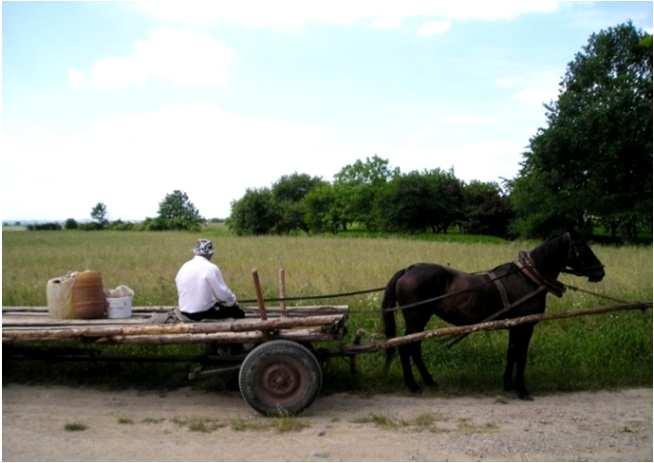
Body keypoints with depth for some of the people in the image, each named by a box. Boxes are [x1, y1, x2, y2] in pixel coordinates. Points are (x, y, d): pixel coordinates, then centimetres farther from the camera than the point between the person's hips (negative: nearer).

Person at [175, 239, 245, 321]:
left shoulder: (183, 268, 3)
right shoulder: (211, 268, -16)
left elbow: (180, 292, 10)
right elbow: (223, 293, -15)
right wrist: (233, 301, 6)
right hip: (204, 313, -7)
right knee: (238, 312, 9)